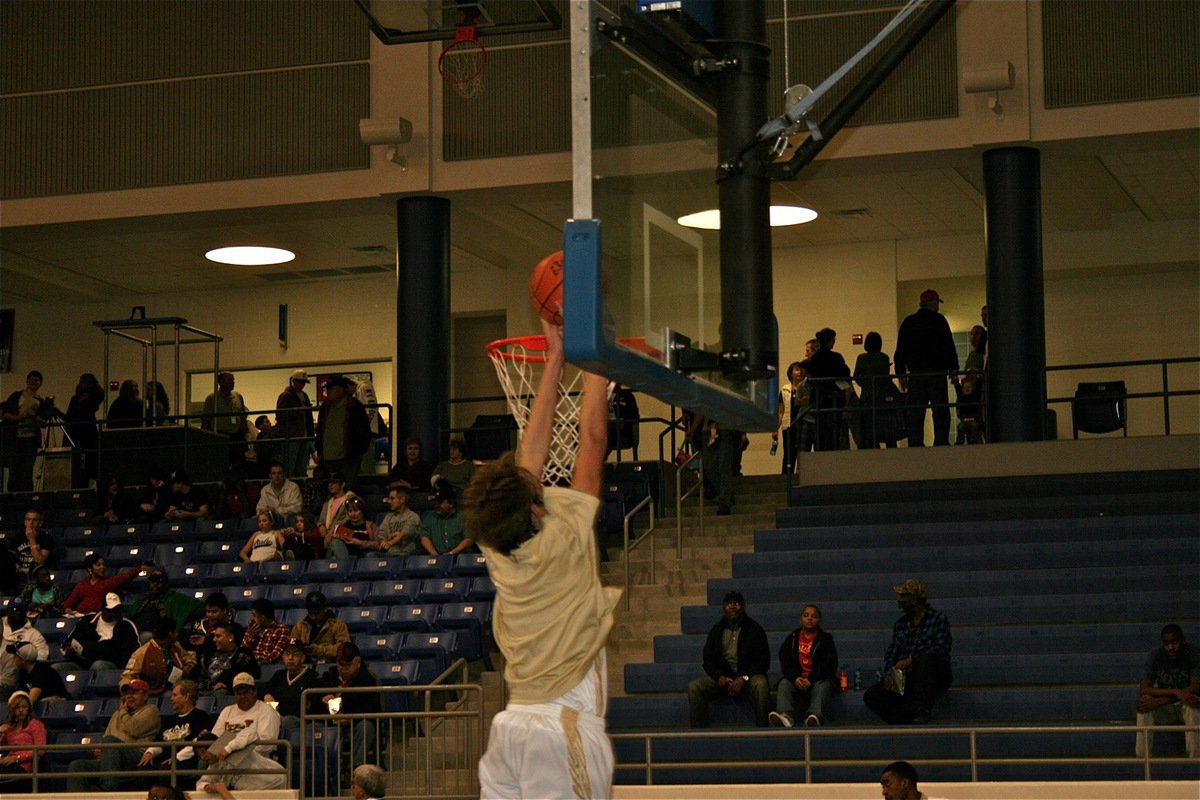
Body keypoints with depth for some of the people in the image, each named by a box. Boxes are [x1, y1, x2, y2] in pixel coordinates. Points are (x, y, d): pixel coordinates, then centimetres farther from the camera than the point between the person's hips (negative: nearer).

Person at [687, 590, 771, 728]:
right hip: (723, 675, 3)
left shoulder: (754, 629, 3)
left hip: (748, 675, -3)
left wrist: (744, 678, -17)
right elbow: (708, 660, 13)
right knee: (694, 687, -22)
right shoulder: (716, 631, 14)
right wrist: (719, 677, -9)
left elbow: (763, 660, -2)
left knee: (760, 685, -38)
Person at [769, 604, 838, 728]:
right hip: (796, 679, 2)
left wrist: (811, 680, -17)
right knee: (784, 684, -27)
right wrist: (795, 678, -16)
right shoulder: (791, 639, 16)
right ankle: (785, 716, -53)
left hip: (818, 680, -2)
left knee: (822, 686, -33)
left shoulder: (825, 640, 9)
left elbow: (829, 665, -2)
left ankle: (815, 717, -59)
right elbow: (785, 663, 5)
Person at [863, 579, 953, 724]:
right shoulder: (900, 624, 18)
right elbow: (891, 653, 13)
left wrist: (911, 659, -20)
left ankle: (921, 710, -45)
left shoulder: (938, 619, 2)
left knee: (926, 658, -39)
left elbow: (942, 648, -12)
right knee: (871, 696, -17)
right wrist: (889, 674, -7)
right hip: (905, 678, 5)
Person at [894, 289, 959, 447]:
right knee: (941, 413, -2)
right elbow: (949, 347, -4)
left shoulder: (908, 322, 10)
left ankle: (915, 446, -1)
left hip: (915, 374, 4)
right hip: (936, 373, -3)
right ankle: (941, 444, -9)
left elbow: (900, 351, 11)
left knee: (915, 415, 4)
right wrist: (953, 369, 2)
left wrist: (901, 374, 14)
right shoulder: (938, 320, -2)